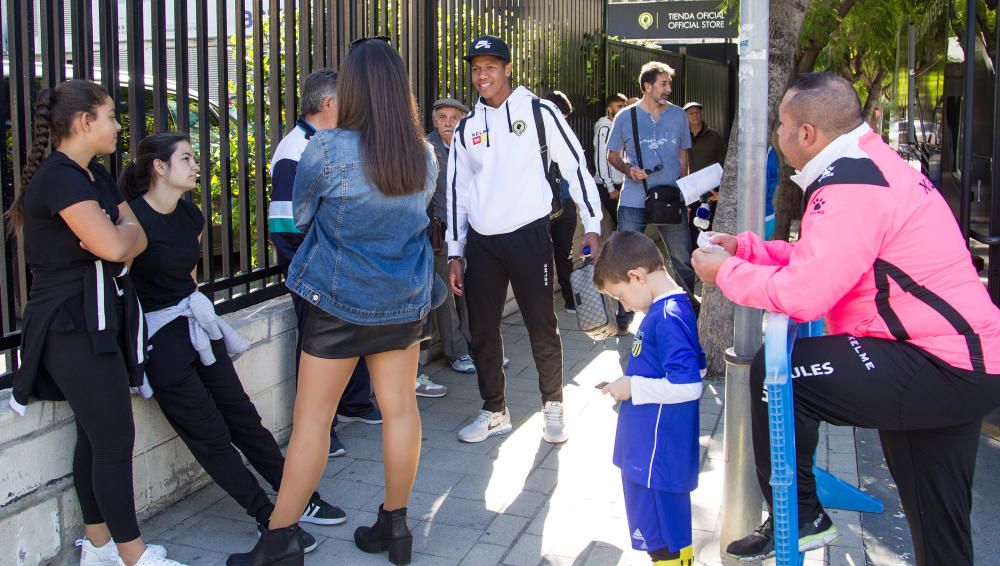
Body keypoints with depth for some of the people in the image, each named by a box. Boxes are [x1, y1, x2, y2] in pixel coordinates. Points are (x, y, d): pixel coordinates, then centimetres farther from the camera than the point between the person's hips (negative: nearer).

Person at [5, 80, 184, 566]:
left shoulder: (95, 176, 15)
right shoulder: (59, 177, -16)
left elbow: (136, 236, 8)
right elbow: (114, 245, -25)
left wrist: (117, 236, -14)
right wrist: (121, 233, -3)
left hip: (99, 320, 10)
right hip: (73, 326, -10)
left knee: (96, 435, 14)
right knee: (115, 438, -5)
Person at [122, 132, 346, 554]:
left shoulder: (190, 215, 8)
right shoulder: (133, 218, -17)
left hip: (196, 324, 8)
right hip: (158, 336, -7)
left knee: (243, 417, 8)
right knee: (211, 435, -2)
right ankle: (273, 521, 4)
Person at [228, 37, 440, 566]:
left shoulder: (327, 149, -13)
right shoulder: (423, 155, 0)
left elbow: (301, 215, 2)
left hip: (340, 298, -4)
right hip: (406, 300, 5)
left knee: (311, 417, 3)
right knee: (400, 408, 10)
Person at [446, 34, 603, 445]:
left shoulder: (538, 112, -2)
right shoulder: (467, 128, 11)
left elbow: (575, 166, -2)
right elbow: (457, 192, 13)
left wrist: (592, 225, -7)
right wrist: (454, 253, 10)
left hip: (528, 236, -4)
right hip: (481, 242, 5)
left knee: (542, 327, 2)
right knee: (482, 331, 8)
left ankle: (553, 407, 22)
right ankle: (494, 411, 23)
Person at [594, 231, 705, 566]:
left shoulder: (667, 318, -23)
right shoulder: (673, 309, 8)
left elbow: (688, 385, -28)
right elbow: (696, 368, 18)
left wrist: (634, 386, -17)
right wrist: (636, 384, 11)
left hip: (658, 455, -10)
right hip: (647, 449, 10)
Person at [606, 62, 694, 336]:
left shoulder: (678, 115, 8)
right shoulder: (625, 117, 1)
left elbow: (683, 156, 15)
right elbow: (612, 155, 8)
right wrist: (628, 169, -12)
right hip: (634, 201, -1)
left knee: (682, 260, 4)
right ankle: (623, 316, 16)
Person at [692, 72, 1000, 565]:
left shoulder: (849, 189, -20)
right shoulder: (868, 163, 12)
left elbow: (801, 293, -25)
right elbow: (819, 260, 18)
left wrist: (725, 272, -11)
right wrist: (745, 248, 15)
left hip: (942, 369, -11)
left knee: (775, 372, -16)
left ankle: (798, 518, 0)